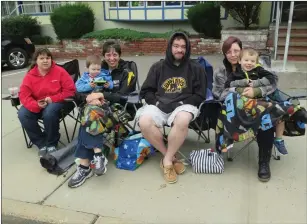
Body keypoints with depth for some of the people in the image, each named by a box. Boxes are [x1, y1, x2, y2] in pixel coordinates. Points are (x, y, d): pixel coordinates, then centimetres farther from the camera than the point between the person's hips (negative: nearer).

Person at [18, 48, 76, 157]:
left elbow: (70, 90, -11)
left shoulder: (60, 71, -10)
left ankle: (51, 143, -9)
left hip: (56, 103, -4)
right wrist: (36, 105, -27)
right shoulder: (30, 75, -3)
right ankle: (41, 143, -7)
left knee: (49, 113, -36)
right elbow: (24, 95, -7)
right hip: (37, 104, 4)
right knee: (22, 114, -22)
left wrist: (52, 99, -20)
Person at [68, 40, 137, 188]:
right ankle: (98, 154, -39)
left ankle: (85, 165, -33)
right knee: (88, 118, -32)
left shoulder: (126, 72, 1)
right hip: (100, 107, 5)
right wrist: (90, 98, -17)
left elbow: (123, 96, -12)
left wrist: (101, 95, -23)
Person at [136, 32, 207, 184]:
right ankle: (171, 157, -11)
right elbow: (146, 91, 16)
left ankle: (167, 160, -16)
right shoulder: (158, 67, 16)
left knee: (182, 120, -39)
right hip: (159, 105, 2)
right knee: (144, 122, -31)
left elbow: (200, 95, 7)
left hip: (183, 105, -1)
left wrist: (181, 103, -9)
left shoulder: (196, 68, 11)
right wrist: (156, 102, -5)